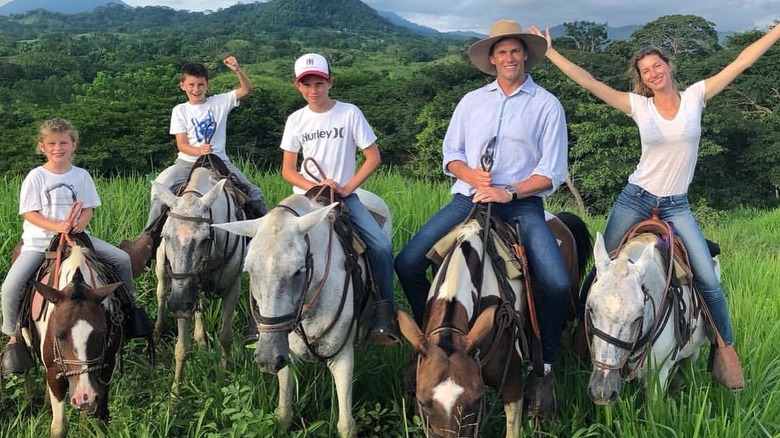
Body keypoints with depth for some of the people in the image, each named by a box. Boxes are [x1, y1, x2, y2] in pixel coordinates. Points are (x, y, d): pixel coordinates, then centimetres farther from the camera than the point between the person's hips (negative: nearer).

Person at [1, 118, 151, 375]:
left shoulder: (81, 175, 5)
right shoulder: (36, 176, -3)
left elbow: (88, 209, 5)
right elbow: (29, 213, -7)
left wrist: (81, 222, -19)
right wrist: (56, 226, -23)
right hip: (39, 240, -2)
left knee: (122, 259, -8)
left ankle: (129, 308, 14)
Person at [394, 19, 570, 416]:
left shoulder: (547, 105, 2)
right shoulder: (472, 101, 13)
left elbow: (552, 172, -2)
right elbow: (451, 153, 13)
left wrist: (510, 191, -16)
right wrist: (471, 174, -8)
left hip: (522, 201, -3)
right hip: (469, 197, 3)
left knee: (556, 283, -26)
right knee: (407, 263, -12)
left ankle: (545, 369, -2)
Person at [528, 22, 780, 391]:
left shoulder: (695, 96, 0)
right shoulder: (639, 106, -3)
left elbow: (743, 60, -1)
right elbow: (589, 82, -7)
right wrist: (549, 51, -10)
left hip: (676, 207, 0)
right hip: (635, 200, 0)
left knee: (709, 282, -7)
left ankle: (725, 351, 10)